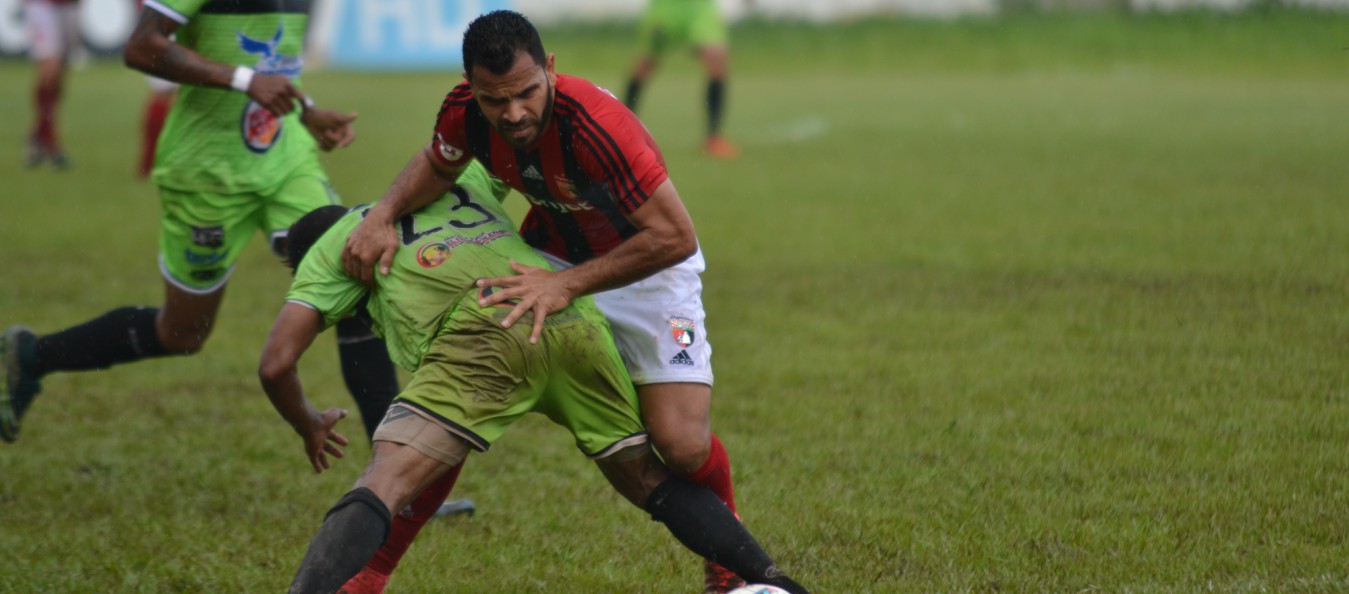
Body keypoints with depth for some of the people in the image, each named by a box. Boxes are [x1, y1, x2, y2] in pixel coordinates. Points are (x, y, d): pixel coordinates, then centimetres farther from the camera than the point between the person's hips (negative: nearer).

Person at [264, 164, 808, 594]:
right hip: (574, 320, 5)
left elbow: (275, 364, 22)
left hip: (482, 332, -5)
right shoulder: (462, 178, 39)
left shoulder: (331, 245, 26)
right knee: (650, 478, 20)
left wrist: (310, 427, 40)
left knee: (382, 487, -11)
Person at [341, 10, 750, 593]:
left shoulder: (597, 125, -38)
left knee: (683, 444, -15)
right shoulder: (465, 111, -20)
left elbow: (675, 237, -35)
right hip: (549, 256, 4)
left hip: (646, 267, -4)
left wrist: (567, 284, -36)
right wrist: (384, 214, -14)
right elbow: (436, 164, 5)